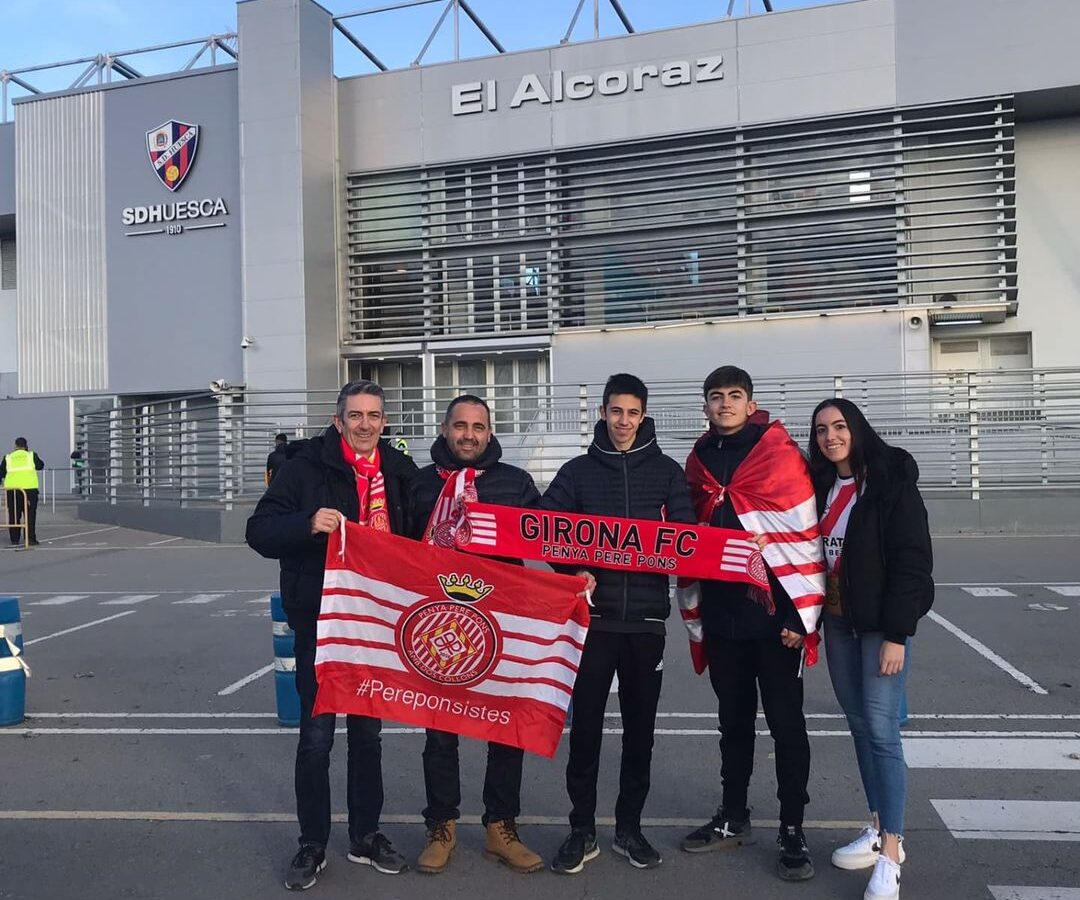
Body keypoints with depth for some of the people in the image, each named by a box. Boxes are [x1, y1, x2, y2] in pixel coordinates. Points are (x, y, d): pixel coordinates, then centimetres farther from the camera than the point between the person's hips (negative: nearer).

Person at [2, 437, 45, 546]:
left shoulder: (8, 458, 9)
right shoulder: (31, 455, 4)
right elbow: (40, 466, 15)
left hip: (12, 489, 2)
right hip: (29, 487, -2)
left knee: (14, 515, 9)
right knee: (30, 514, 2)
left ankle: (14, 539, 11)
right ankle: (31, 538, -1)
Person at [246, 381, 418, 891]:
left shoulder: (401, 472, 5)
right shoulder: (306, 466, -6)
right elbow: (260, 532, -12)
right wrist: (308, 523, -29)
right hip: (319, 621, -3)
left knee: (368, 732, 15)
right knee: (316, 734, 4)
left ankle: (366, 836, 30)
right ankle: (312, 845, 22)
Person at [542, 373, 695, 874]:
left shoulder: (666, 472, 6)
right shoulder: (578, 471, 5)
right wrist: (574, 571, -13)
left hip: (646, 618, 1)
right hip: (593, 616, -1)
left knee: (640, 729, 10)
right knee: (585, 726, 3)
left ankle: (629, 828, 26)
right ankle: (582, 831, 19)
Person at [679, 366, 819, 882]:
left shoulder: (781, 454, -7)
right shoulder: (699, 461, 9)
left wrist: (800, 615, -14)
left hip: (774, 614, -5)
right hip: (722, 616, 5)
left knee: (786, 722, 7)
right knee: (733, 718, 17)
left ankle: (792, 830, 20)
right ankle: (733, 817, 31)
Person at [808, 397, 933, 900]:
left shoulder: (891, 481, -9)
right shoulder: (821, 487, 9)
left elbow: (912, 560, -13)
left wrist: (896, 634, -17)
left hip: (880, 623, -6)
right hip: (837, 620, 6)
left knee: (881, 729, -7)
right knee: (859, 726, 11)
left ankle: (890, 854, 1)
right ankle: (880, 829, 24)